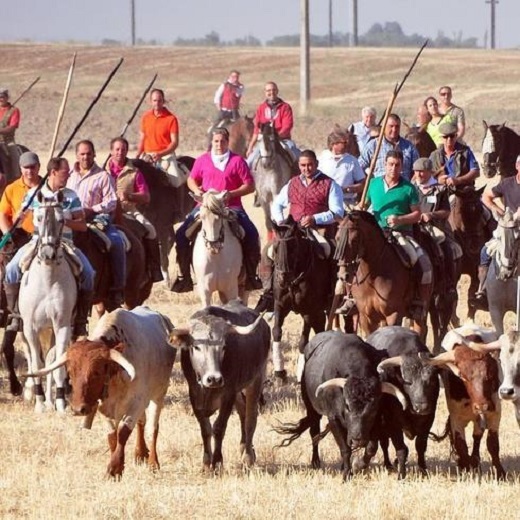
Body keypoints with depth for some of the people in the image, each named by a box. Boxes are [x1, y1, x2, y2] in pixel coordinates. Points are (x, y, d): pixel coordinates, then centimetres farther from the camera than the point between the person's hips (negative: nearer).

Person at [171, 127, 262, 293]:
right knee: (182, 234, -13)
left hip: (231, 206, -2)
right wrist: (196, 190, -3)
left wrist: (232, 194, -15)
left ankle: (250, 274, -4)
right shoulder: (202, 160, 8)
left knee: (251, 235, -21)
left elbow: (250, 186, 0)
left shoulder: (237, 161, 1)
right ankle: (184, 276, -2)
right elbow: (192, 179, 20)